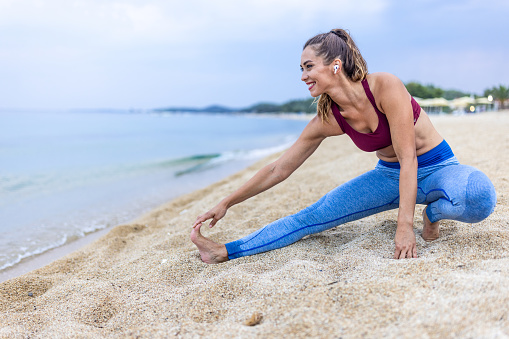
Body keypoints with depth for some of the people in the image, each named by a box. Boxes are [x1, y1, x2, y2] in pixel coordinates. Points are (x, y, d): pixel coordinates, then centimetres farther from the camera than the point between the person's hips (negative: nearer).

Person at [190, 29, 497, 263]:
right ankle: (226, 252, -5)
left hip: (437, 168, -3)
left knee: (478, 196, -38)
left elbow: (408, 157, -27)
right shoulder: (327, 121, -11)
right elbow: (278, 170, -5)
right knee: (313, 216, -10)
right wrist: (227, 203, -5)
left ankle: (432, 214, -5)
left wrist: (405, 225, -32)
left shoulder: (385, 86, -26)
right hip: (389, 175, 4)